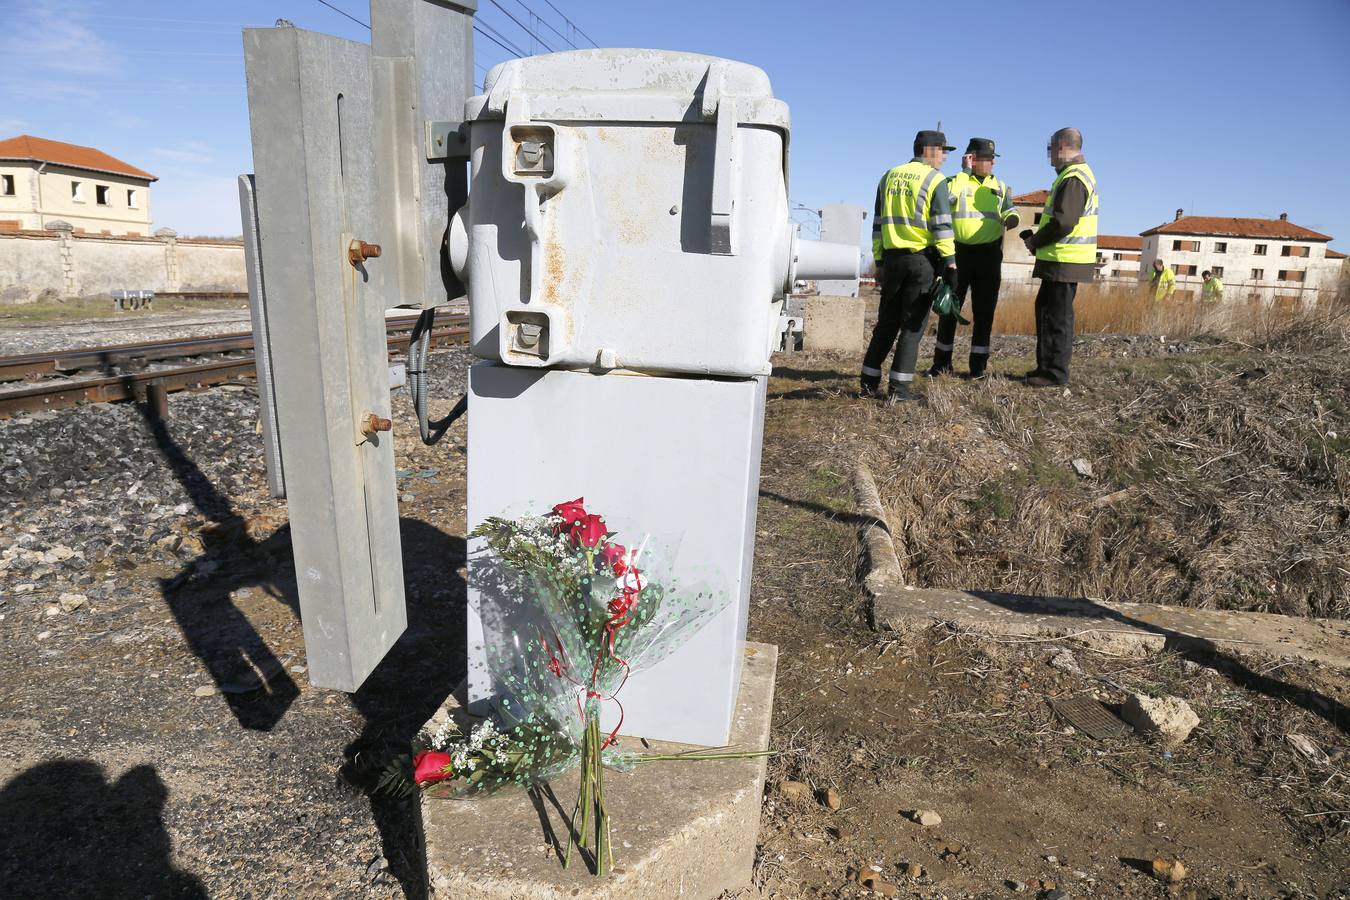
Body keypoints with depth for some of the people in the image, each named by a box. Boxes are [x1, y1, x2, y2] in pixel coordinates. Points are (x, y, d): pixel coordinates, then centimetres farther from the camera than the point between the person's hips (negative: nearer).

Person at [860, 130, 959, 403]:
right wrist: (950, 263, -8)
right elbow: (942, 226, -11)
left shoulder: (889, 177, 12)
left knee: (886, 322, 13)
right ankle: (899, 387, -1)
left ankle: (869, 382, 12)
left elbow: (878, 223, 13)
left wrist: (879, 260, 17)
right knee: (912, 325, 0)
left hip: (892, 258, 5)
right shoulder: (935, 180, -5)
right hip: (922, 259, -5)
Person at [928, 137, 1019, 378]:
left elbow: (1009, 210, 12)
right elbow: (948, 197, -18)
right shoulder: (954, 181, 2)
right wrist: (965, 171, -15)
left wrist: (1011, 218, -10)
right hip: (959, 252, -2)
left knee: (984, 312, 3)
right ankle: (942, 363, 13)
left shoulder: (1000, 186, 13)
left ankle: (978, 365, 9)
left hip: (989, 254, 3)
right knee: (950, 308, 3)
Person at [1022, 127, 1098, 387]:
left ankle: (1055, 372, -1)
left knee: (1057, 315, -6)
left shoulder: (1073, 178, -15)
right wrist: (1039, 239, 13)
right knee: (1044, 309, 15)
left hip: (1064, 261, -10)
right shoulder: (1078, 174, 19)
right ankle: (1047, 366, 22)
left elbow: (1063, 223, -23)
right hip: (1062, 260, 10)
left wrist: (1035, 241, -9)